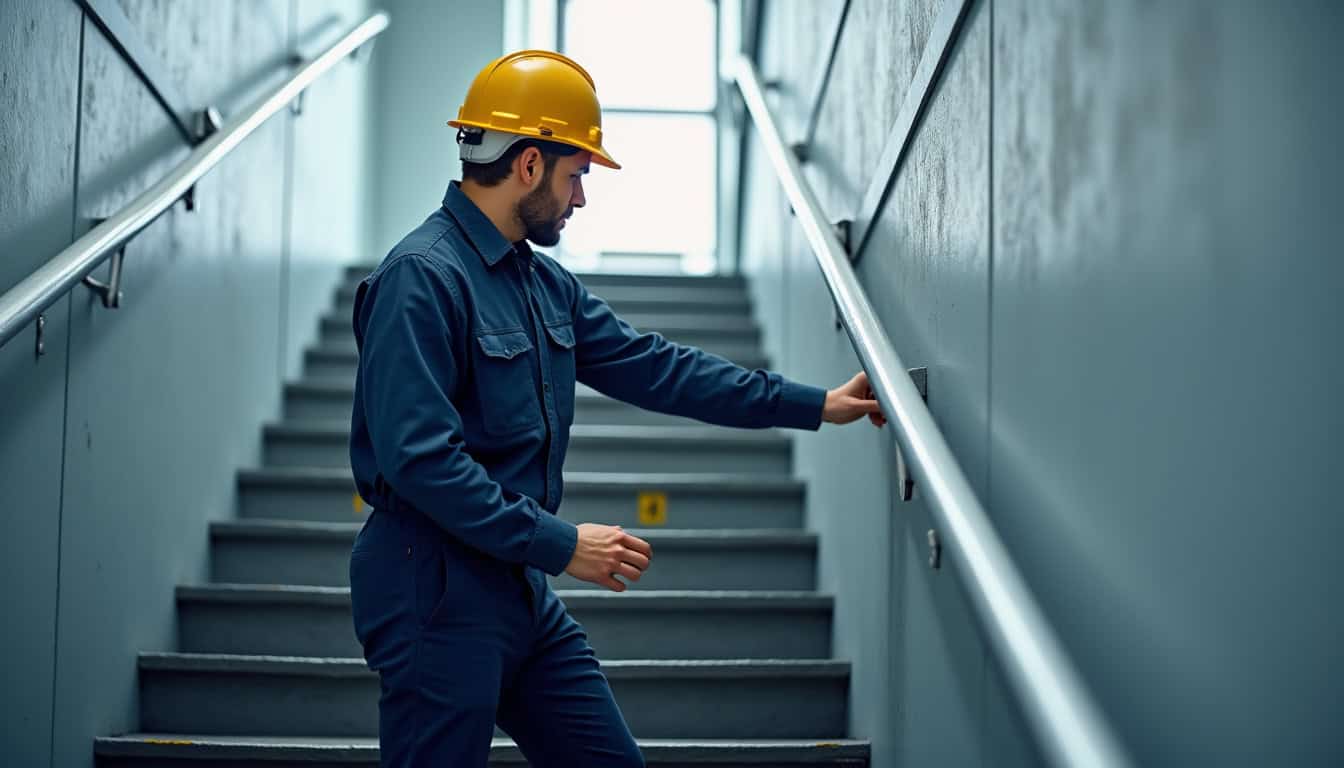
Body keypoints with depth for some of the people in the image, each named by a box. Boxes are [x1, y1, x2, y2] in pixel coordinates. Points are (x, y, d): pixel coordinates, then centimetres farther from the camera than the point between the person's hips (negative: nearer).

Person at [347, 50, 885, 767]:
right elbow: (419, 458, -24)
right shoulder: (423, 277, -17)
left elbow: (650, 365, 15)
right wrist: (560, 544, -20)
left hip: (521, 589, 9)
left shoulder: (544, 282, 12)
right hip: (436, 595, -9)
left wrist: (813, 405, 14)